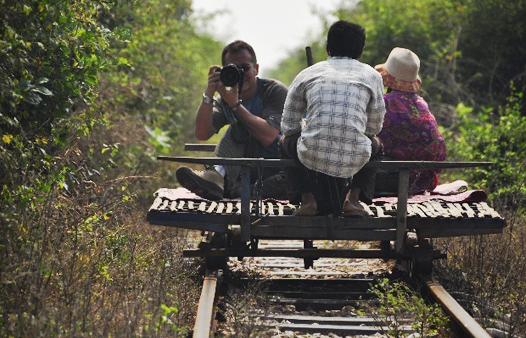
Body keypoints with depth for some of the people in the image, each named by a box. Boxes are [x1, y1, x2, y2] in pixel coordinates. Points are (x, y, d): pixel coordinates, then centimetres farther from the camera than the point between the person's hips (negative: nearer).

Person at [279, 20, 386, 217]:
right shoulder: (371, 75, 13)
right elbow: (375, 128, 19)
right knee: (374, 143, 36)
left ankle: (307, 198, 14)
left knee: (286, 140, 34)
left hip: (311, 157, 0)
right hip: (354, 160, 0)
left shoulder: (307, 74, 13)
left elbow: (288, 125, 15)